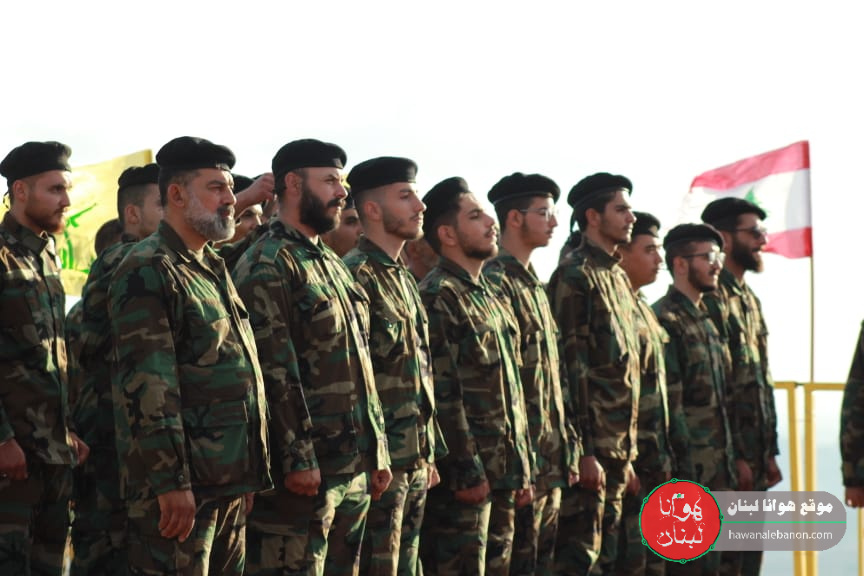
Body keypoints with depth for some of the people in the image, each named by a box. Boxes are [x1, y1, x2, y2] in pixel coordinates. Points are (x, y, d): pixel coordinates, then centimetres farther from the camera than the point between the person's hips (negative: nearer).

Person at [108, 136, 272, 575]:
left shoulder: (214, 269, 18)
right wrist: (171, 482, -22)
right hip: (180, 487, -9)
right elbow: (147, 385, -18)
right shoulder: (147, 271, -11)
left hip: (230, 482, 9)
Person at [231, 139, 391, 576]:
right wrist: (298, 458, -21)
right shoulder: (266, 266, -9)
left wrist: (378, 452, 16)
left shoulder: (332, 264, 19)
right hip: (305, 471, -9)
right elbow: (275, 370, -17)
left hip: (355, 466, 9)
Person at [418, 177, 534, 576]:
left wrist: (525, 468, 17)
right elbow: (442, 393, -17)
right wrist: (467, 471, -19)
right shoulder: (437, 296, -10)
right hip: (466, 478, -9)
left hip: (504, 473, 9)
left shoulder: (494, 299, 19)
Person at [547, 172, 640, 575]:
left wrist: (627, 452, 19)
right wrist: (586, 450, -20)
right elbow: (572, 365, -16)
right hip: (593, 443, -9)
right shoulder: (575, 276, -10)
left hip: (618, 444, 9)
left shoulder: (617, 276, 18)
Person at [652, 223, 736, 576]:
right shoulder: (665, 321, -12)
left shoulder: (705, 320, 17)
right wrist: (685, 475, -19)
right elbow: (666, 407, -17)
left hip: (716, 471, 9)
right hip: (687, 471, -9)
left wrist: (727, 465, 16)